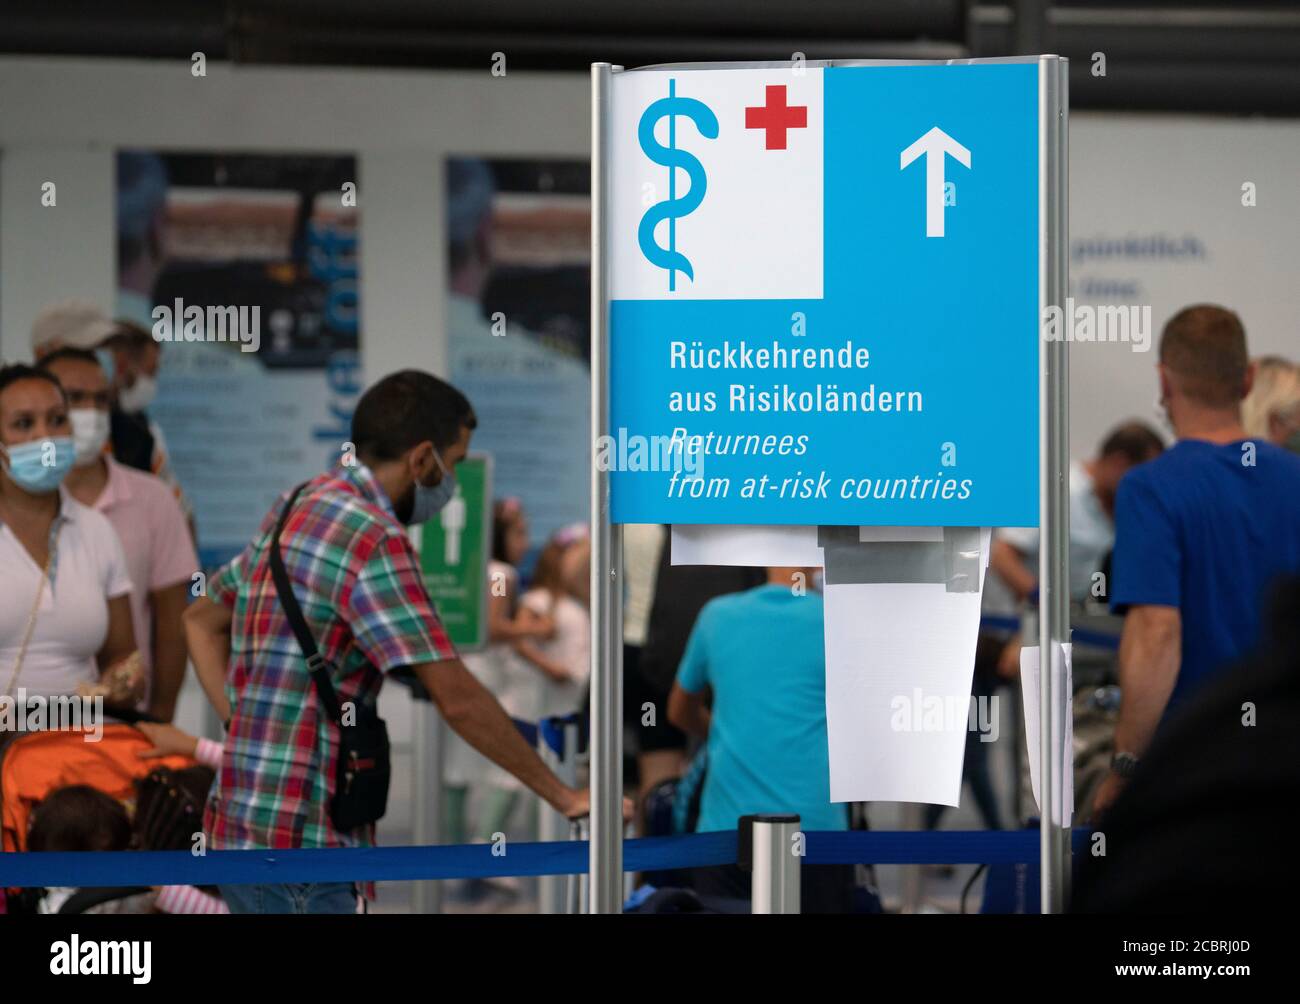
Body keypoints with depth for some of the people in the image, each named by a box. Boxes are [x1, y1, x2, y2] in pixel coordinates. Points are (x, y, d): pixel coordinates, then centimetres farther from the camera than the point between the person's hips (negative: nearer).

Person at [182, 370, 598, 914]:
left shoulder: (299, 509, 14)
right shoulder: (373, 537, -15)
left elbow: (202, 619, 28)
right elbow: (457, 698, -19)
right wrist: (562, 796, -11)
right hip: (298, 846, -10)